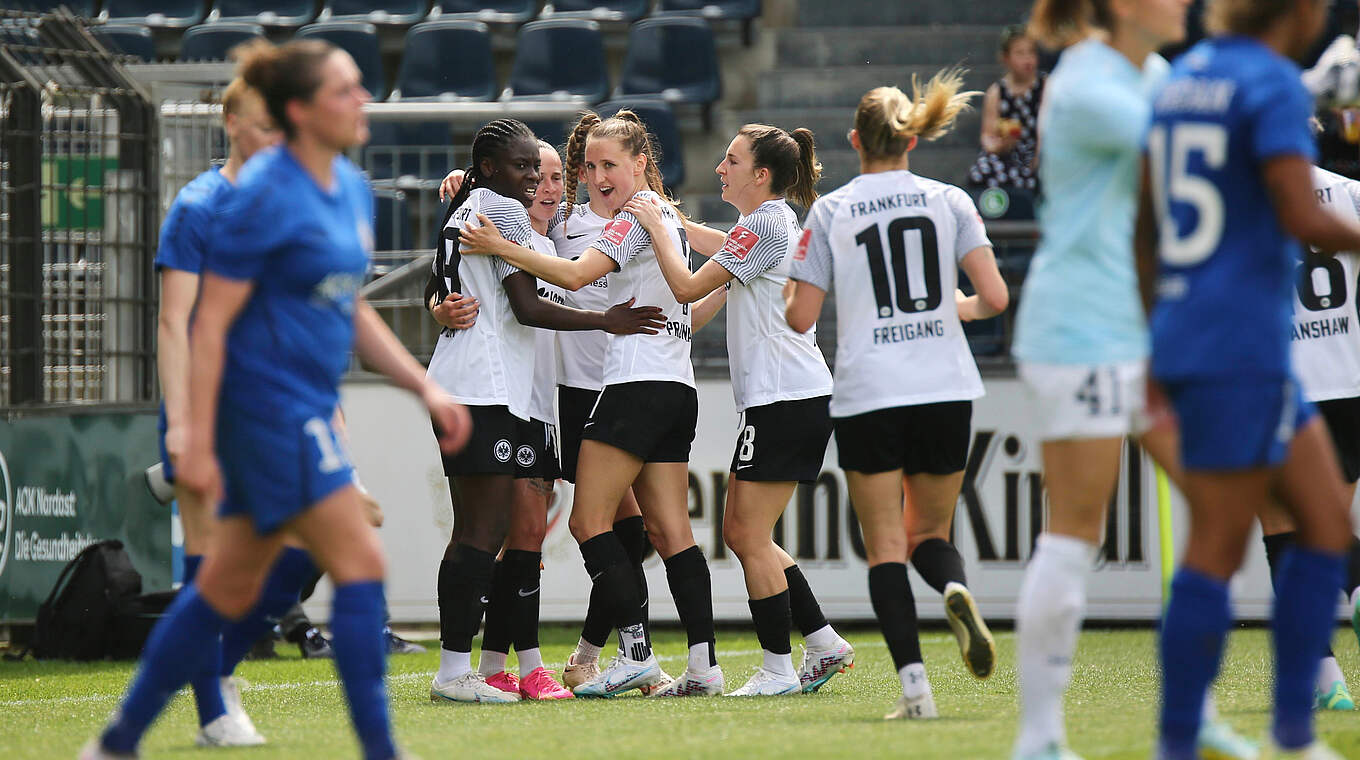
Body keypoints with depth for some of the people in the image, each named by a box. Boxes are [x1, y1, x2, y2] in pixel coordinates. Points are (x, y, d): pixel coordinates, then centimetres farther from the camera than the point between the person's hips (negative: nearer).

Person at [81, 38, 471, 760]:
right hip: (266, 399, -9)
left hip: (306, 412, 9)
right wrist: (197, 443, -18)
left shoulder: (351, 187, 11)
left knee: (228, 588, 13)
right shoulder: (263, 198, -15)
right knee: (360, 563, -11)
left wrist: (424, 388, 14)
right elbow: (210, 325, -15)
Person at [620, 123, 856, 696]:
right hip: (802, 397, 10)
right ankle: (824, 644, 13)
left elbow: (688, 287, -13)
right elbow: (723, 248, 37)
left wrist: (656, 226, -1)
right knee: (742, 533, 13)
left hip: (780, 400, -10)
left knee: (750, 536, -5)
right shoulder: (779, 223, 16)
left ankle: (778, 669, -3)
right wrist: (667, 219, 31)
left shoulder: (762, 225, -13)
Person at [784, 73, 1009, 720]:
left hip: (868, 398, -2)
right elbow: (995, 298, -3)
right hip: (945, 390, 2)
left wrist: (789, 295, 21)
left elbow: (800, 319, -1)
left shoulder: (831, 212, 0)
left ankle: (914, 684, -13)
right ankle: (957, 591, -17)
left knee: (886, 547, 1)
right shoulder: (948, 202, 4)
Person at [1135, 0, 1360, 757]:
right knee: (1217, 552, -6)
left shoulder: (1181, 80, 15)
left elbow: (1145, 229, 18)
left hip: (1184, 337, 9)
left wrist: (1156, 340, 23)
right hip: (1244, 346, -9)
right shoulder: (1273, 85, -12)